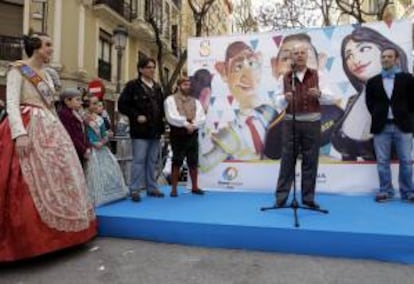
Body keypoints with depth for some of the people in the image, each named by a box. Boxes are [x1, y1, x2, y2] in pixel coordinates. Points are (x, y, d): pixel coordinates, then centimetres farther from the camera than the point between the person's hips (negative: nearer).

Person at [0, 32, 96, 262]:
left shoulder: (46, 75, 20)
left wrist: (58, 131, 16)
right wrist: (20, 134, -25)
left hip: (49, 129, 8)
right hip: (29, 129, -8)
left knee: (57, 176, 8)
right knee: (29, 186, -9)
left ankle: (52, 232, 20)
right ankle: (28, 237, 2)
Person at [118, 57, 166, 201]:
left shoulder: (157, 87, 16)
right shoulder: (132, 85, -3)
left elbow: (162, 105, 24)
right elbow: (122, 105, -7)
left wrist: (163, 115, 5)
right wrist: (136, 116, -15)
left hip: (156, 130, 6)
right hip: (141, 130, -6)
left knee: (152, 161, 12)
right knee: (139, 160, -3)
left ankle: (152, 188, 21)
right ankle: (134, 189, 6)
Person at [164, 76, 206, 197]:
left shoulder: (195, 101, 14)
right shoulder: (170, 100, 0)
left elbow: (202, 118, 3)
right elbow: (172, 118, -14)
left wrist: (193, 125, -14)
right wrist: (186, 123, -15)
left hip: (193, 134, 4)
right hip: (178, 135, -4)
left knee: (193, 162, 9)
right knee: (177, 162, 0)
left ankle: (194, 187, 21)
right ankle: (174, 189, 10)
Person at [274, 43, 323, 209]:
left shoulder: (316, 74, 7)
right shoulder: (287, 77, 8)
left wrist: (319, 94, -18)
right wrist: (285, 99, -17)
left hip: (312, 122, 0)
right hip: (291, 122, 0)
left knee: (310, 160, 3)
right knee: (287, 159, 1)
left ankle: (308, 198, 14)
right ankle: (281, 197, 7)